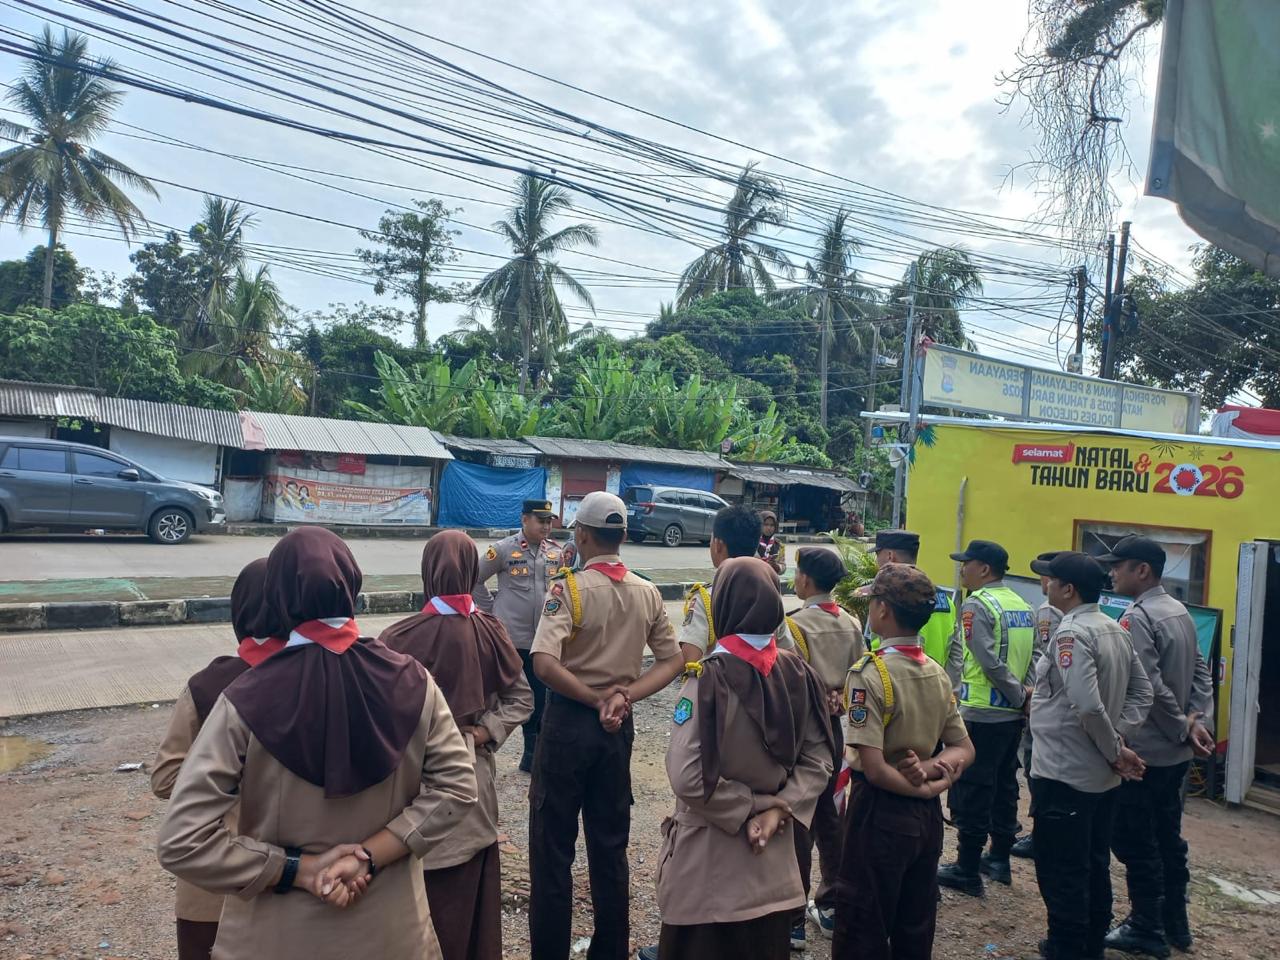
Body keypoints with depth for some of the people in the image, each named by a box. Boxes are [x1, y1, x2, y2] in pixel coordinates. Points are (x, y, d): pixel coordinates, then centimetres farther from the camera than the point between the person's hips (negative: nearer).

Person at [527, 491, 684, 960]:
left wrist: (597, 701, -17)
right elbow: (673, 660, 1)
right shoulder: (647, 593, 0)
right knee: (611, 843, 17)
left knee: (553, 845, 8)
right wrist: (624, 696, -9)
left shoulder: (569, 589, -16)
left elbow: (544, 663, -26)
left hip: (569, 721, -5)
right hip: (619, 726, 5)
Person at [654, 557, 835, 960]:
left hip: (708, 859, -5)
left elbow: (689, 777, -25)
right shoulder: (798, 673, -4)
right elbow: (819, 759, -1)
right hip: (772, 854, 5)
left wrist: (748, 809, -12)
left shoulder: (709, 678, -21)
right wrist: (777, 810, -7)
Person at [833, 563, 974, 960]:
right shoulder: (938, 673, 2)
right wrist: (933, 768, -10)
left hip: (880, 815, -7)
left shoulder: (869, 674, -20)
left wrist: (927, 788, -9)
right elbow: (964, 749, 7)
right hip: (927, 815, 7)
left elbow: (874, 768, -23)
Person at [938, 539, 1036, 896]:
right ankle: (999, 860, 29)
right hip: (1013, 713, 8)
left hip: (982, 713, -8)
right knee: (1004, 786, 18)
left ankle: (967, 870, 8)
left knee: (972, 792, 1)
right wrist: (1025, 693, 3)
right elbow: (1032, 658, 7)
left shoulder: (977, 605, -14)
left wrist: (1019, 694, -11)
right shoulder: (1022, 605, 9)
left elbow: (989, 662, -20)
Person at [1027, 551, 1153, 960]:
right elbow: (1142, 693, 10)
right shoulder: (1115, 630, 6)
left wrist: (1114, 749, -14)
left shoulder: (1071, 634, -21)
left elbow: (1087, 705, -29)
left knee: (1061, 870, 4)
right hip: (1102, 773, 9)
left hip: (1063, 773, -9)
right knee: (1094, 865, 20)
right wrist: (1118, 744, 1)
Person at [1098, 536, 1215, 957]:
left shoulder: (1136, 617, -19)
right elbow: (1201, 674, 10)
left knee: (1135, 843, 4)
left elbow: (1150, 688, -25)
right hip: (1174, 751, 9)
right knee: (1167, 838, 18)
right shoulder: (1179, 612, 9)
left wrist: (1183, 730, -13)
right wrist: (1198, 723, 2)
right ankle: (1174, 924, 30)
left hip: (1142, 752, -9)